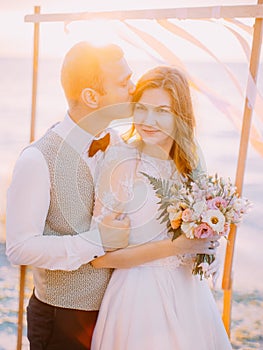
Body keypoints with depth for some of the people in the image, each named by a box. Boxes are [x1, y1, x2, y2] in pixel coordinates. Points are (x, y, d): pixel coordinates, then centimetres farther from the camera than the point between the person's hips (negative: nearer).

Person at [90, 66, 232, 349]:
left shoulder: (191, 162, 1)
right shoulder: (121, 163, -18)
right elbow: (100, 257, -17)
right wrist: (174, 245, -17)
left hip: (189, 289, 6)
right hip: (139, 292, -6)